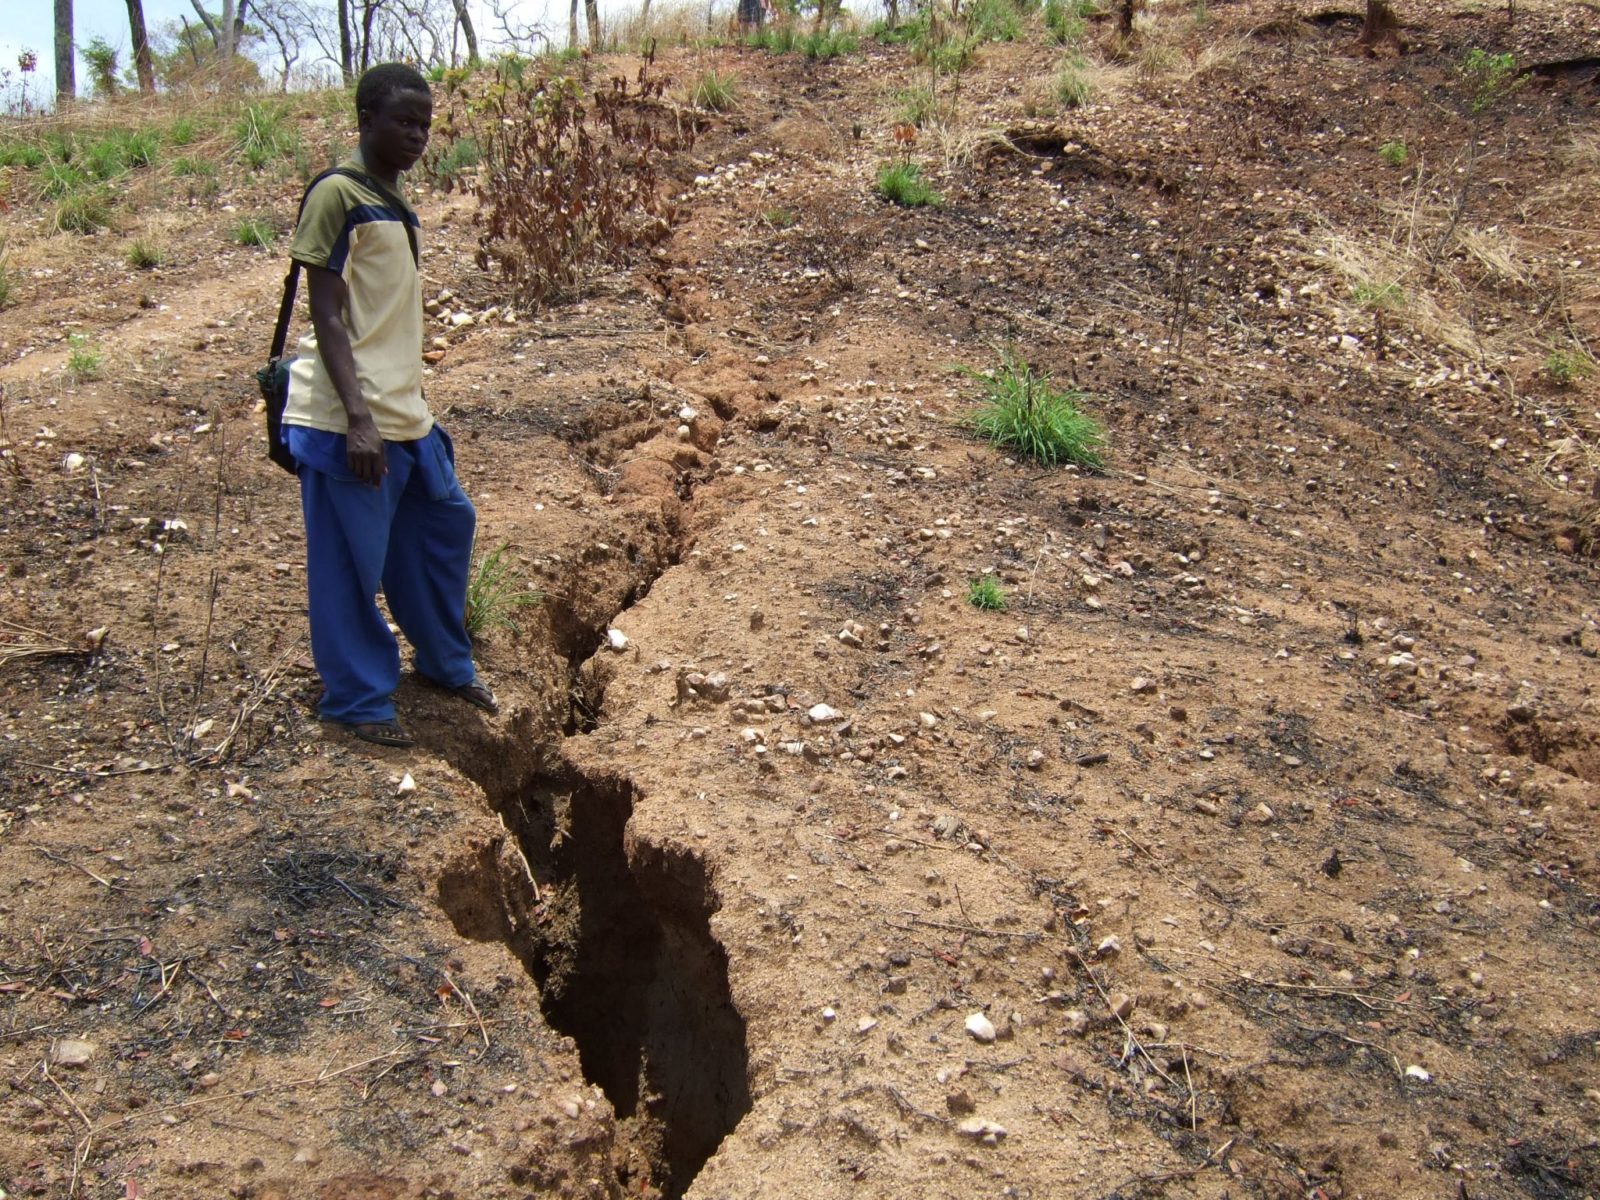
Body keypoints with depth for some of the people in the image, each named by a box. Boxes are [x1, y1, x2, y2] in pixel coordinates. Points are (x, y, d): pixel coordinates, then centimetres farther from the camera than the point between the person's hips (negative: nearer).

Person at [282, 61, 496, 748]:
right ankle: (359, 702, 14)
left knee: (445, 524, 18)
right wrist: (358, 417, -22)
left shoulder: (396, 206, 14)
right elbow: (327, 317, -16)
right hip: (349, 424, -9)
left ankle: (445, 664, 34)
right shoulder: (338, 197, -11)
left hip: (405, 418, 9)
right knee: (351, 567, 0)